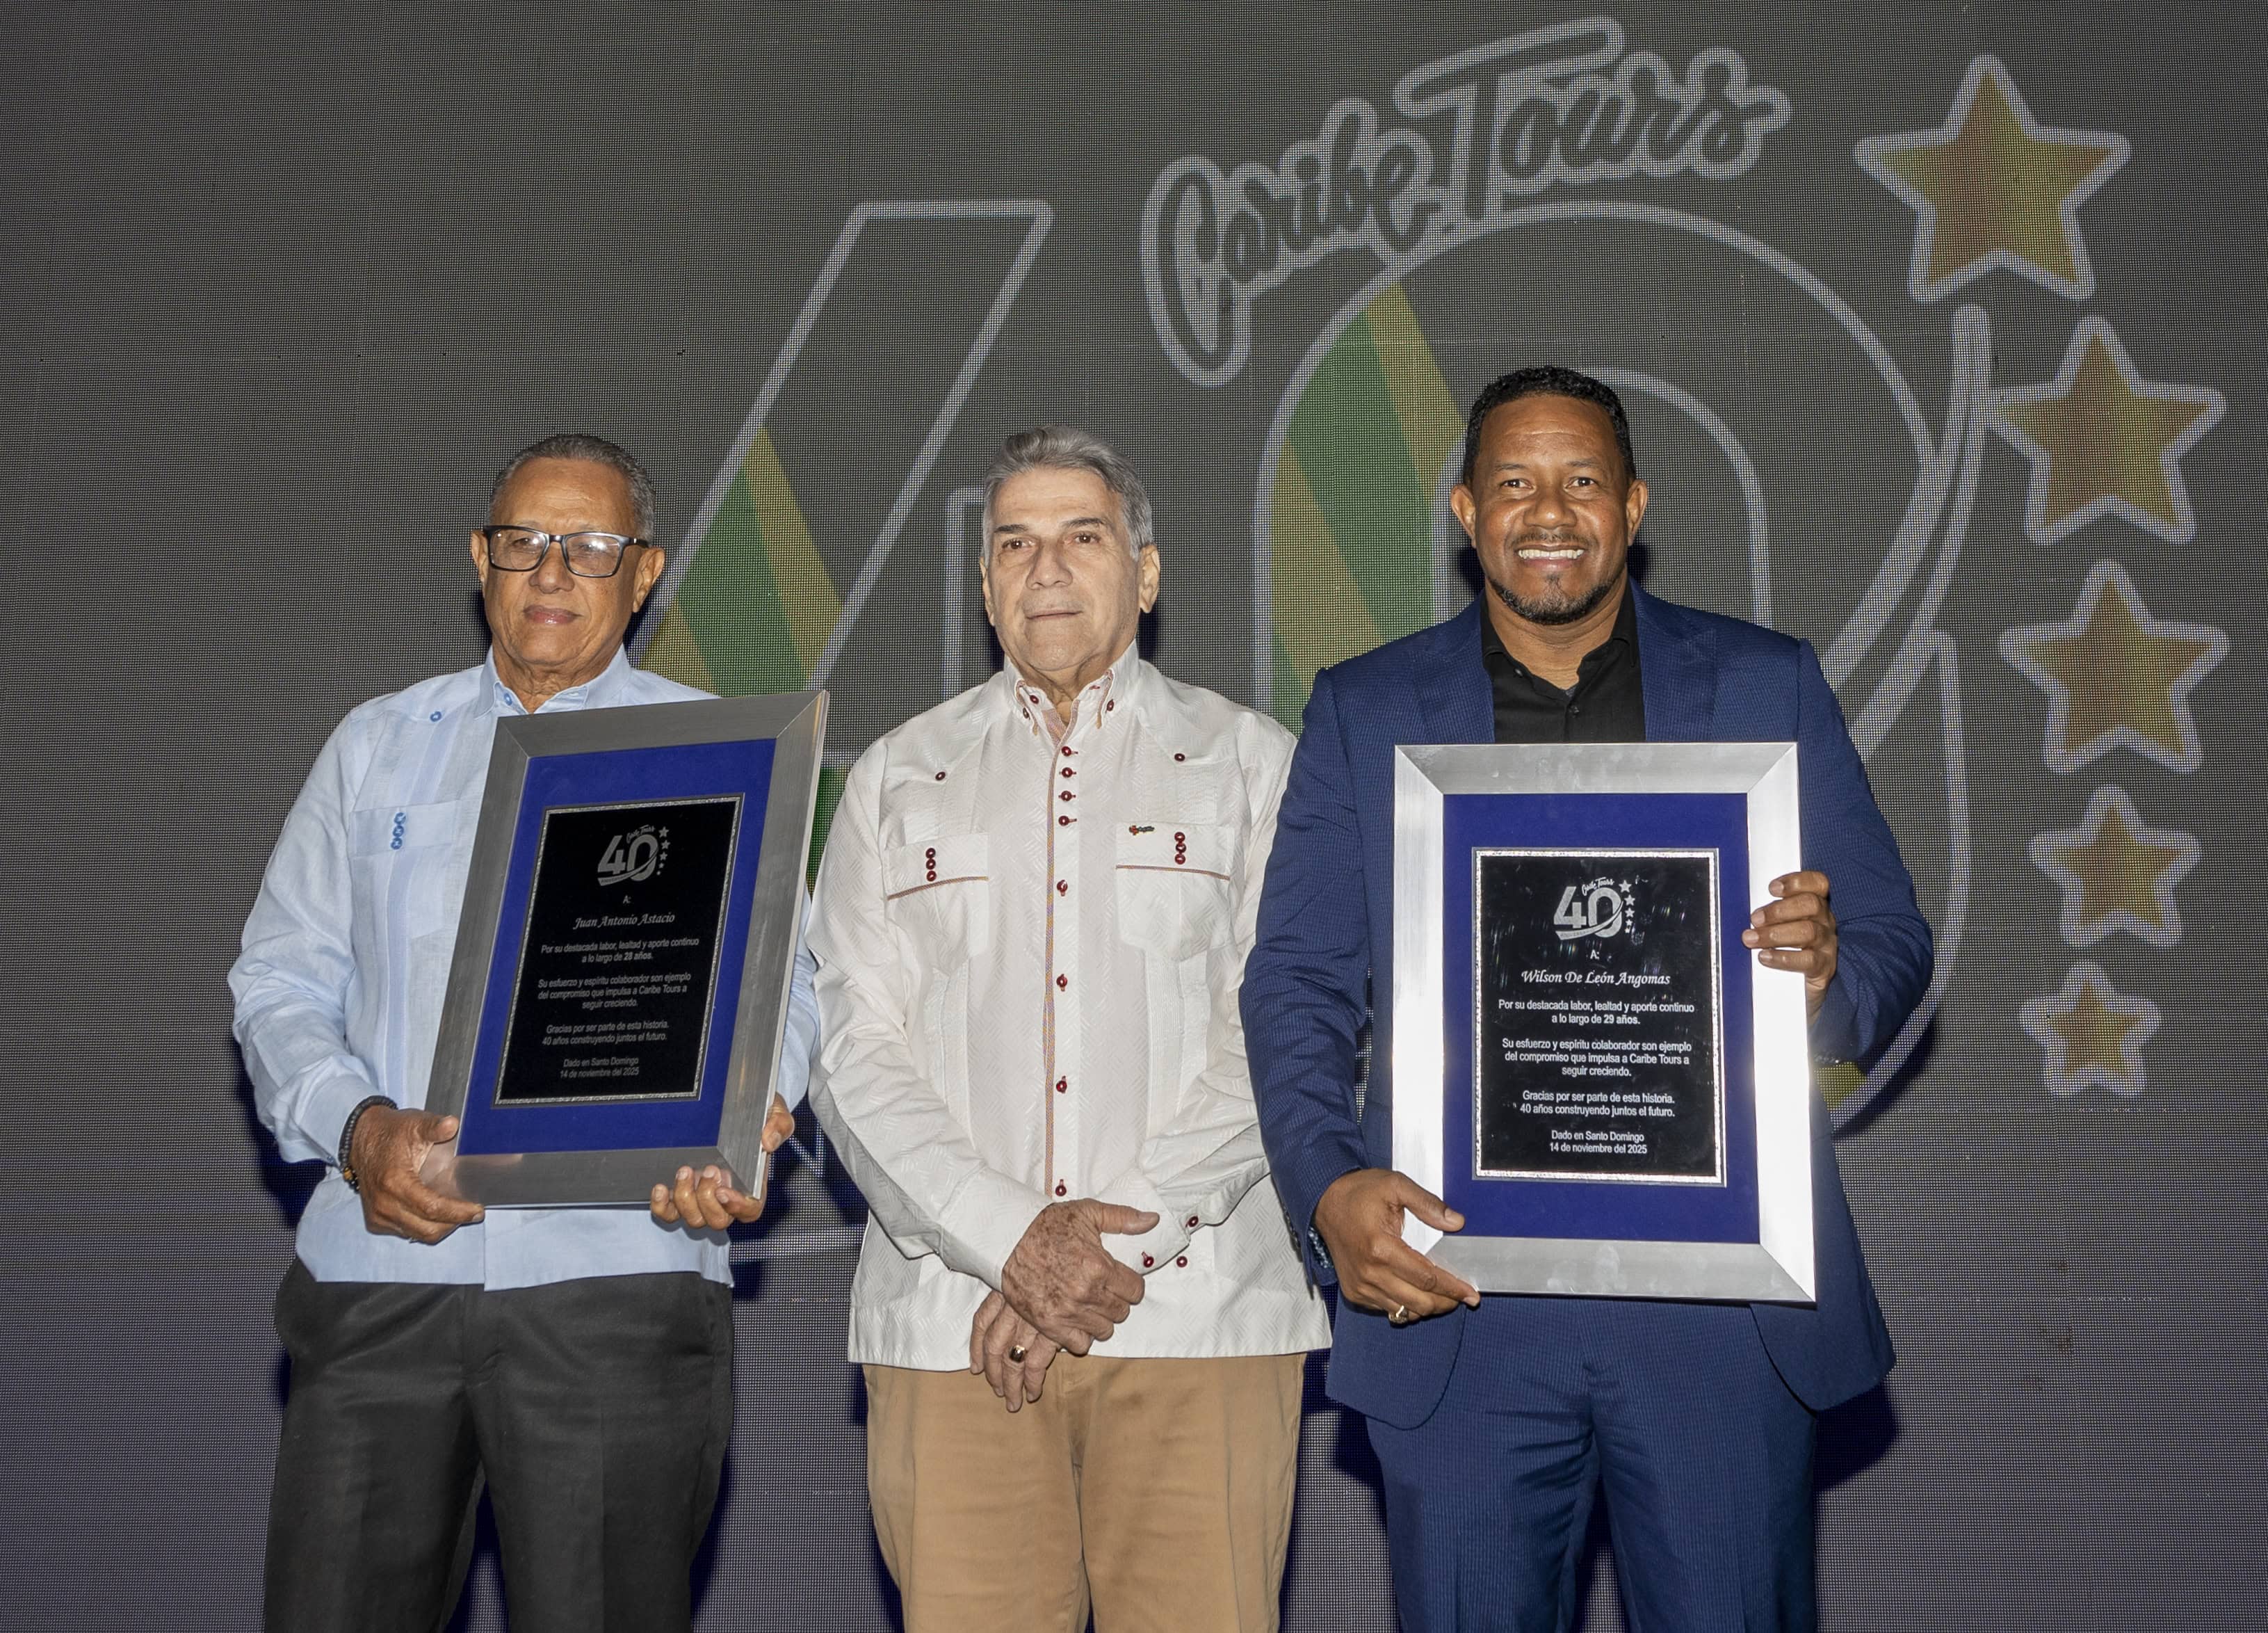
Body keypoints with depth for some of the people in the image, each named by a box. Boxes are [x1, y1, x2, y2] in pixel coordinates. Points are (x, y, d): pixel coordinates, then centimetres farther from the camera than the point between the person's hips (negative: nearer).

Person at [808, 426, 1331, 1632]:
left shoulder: (1252, 763, 10)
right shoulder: (897, 780, 14)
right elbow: (852, 1053, 5)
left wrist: (1118, 1229, -11)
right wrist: (1009, 1241, -9)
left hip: (1199, 1316, -1)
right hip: (953, 1315, 1)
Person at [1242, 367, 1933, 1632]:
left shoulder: (1769, 686, 8)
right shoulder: (1364, 712, 8)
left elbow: (1897, 942, 8)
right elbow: (1297, 983, 4)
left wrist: (1830, 974, -16)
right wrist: (1332, 1190, -13)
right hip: (1453, 1300, 0)